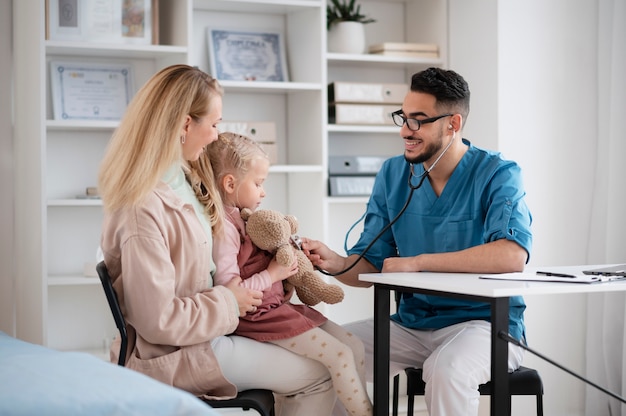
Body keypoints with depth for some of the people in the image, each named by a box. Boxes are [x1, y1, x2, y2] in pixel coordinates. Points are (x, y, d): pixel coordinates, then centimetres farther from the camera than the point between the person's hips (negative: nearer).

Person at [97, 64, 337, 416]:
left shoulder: (181, 182, 7)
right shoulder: (143, 209, -25)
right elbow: (157, 320, -25)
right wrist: (228, 302, -12)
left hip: (195, 331, 10)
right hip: (172, 356, -10)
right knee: (319, 377, -10)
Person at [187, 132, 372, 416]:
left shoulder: (245, 218, 14)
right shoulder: (224, 227, -17)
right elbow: (227, 292, -25)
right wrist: (272, 275, -16)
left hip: (277, 305, 10)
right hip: (258, 316, -10)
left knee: (355, 347, 4)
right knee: (339, 356, -15)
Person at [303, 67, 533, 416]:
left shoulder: (498, 174, -10)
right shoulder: (392, 174, 6)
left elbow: (512, 255, -29)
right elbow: (372, 267, 6)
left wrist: (417, 263, -25)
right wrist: (335, 263, -18)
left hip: (484, 320, -5)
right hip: (412, 324, 5)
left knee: (446, 369, -36)